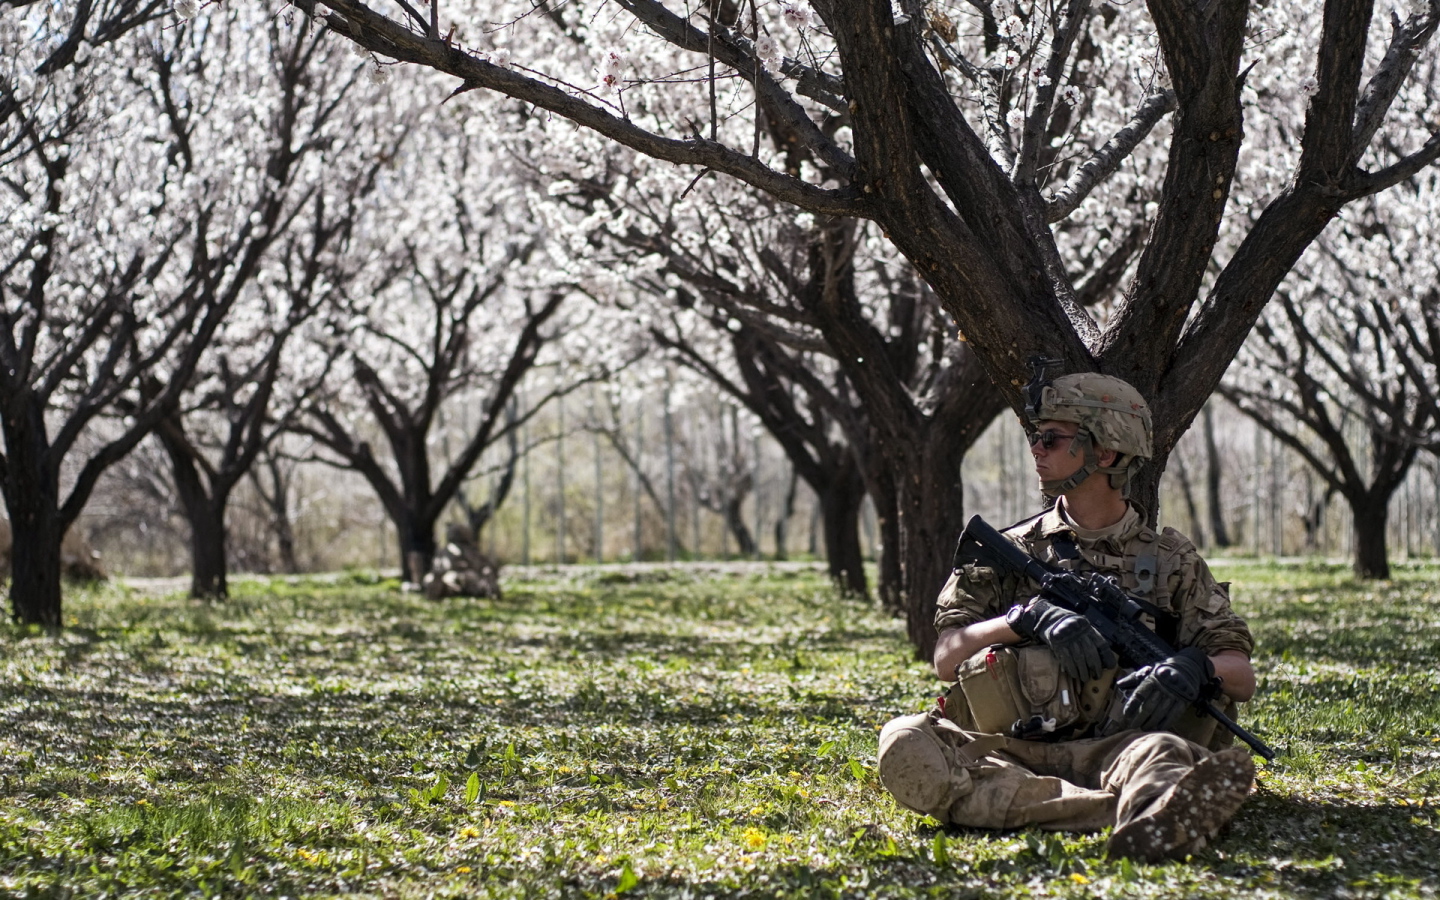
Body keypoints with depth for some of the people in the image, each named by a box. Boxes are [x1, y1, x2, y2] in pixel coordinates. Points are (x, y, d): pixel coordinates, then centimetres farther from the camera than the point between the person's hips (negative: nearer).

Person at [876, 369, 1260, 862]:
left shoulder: (1171, 560, 14)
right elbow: (947, 658, 4)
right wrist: (1029, 618, -14)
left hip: (1111, 749, 0)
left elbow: (1242, 676, 8)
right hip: (1007, 755, 1)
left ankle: (1147, 825, -73)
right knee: (905, 743, -31)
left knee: (1162, 751, -35)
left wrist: (1193, 667, -16)